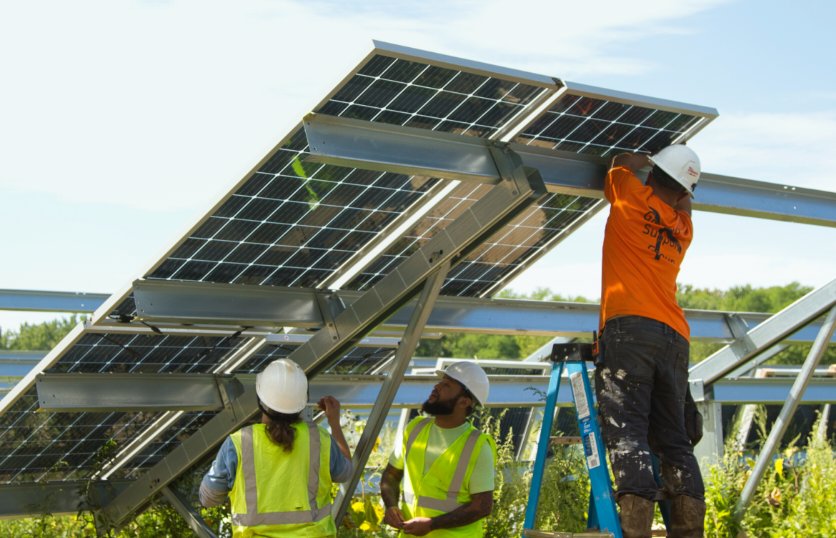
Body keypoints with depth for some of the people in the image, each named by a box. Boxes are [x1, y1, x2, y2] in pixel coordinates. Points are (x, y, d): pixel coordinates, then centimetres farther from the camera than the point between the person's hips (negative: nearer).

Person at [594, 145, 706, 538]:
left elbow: (622, 162, 30)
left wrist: (652, 162, 43)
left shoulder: (633, 197, 7)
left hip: (630, 329, -5)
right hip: (675, 337, 5)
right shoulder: (683, 226, 20)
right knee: (674, 439, 7)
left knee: (626, 431, -14)